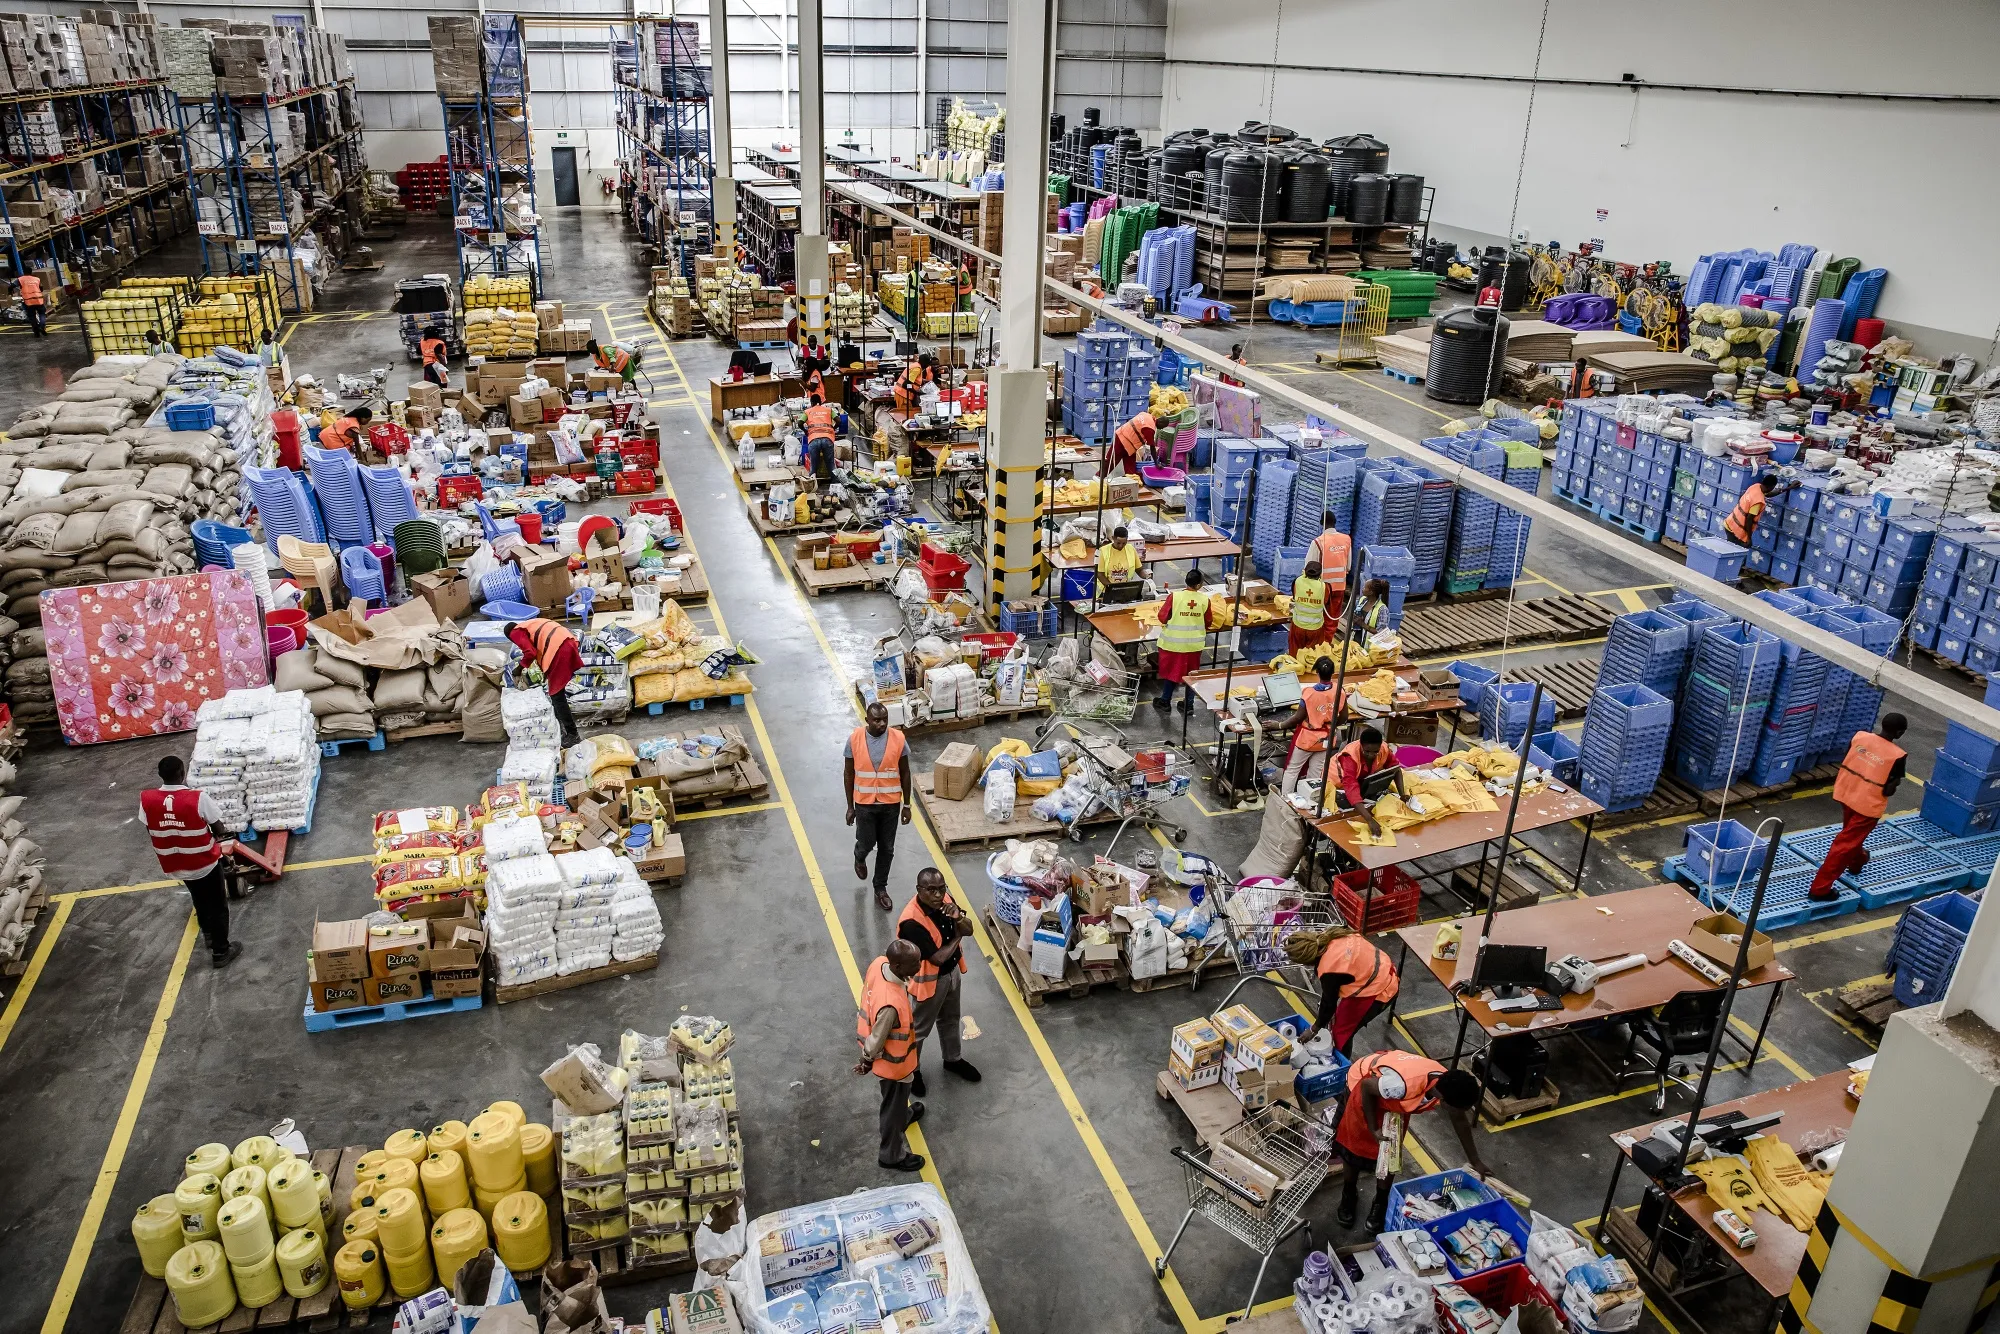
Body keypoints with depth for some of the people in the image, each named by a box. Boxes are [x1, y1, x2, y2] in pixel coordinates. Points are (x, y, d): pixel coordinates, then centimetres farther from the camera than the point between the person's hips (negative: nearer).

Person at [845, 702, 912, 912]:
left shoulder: (898, 738, -12)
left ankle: (881, 889, 30)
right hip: (865, 803, -1)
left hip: (891, 803, 1)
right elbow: (848, 773, -3)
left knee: (886, 848, 11)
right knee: (866, 843, 9)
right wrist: (850, 806, 0)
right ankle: (859, 858, 46)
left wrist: (906, 805, 1)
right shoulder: (854, 739, -12)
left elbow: (905, 773, -2)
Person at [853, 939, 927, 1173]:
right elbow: (876, 1040, -28)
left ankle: (902, 1116, 66)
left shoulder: (880, 963, -22)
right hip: (893, 1060, -8)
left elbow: (867, 987, 0)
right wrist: (867, 1063, -6)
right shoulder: (891, 1004, -45)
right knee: (894, 1103, 20)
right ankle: (891, 1155, 45)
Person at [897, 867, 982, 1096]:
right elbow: (938, 957, -32)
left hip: (952, 971, 7)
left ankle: (953, 1059, 52)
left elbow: (969, 929, -5)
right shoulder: (912, 922, -36)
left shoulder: (944, 899, -14)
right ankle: (912, 1070, 41)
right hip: (929, 980, -7)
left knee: (950, 1019, 28)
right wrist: (957, 936, -16)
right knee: (919, 1028, 17)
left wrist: (958, 917, -28)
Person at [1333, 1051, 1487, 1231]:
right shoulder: (1402, 1086, -45)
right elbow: (1366, 1087, -25)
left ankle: (1381, 1202, 29)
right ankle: (1349, 1196, 34)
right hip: (1363, 1079, -4)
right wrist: (1373, 1128, -16)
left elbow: (1460, 1120, -2)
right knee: (1354, 1145, 10)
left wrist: (1474, 1161, 11)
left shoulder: (1449, 1087, -25)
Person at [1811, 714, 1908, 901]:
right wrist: (1896, 782, 1)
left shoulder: (1860, 736, -8)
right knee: (1846, 843, 1)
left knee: (1852, 833, 32)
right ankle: (1820, 888, 2)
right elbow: (1888, 790, -18)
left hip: (1846, 794, 6)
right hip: (1868, 804, -6)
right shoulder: (1897, 755, -21)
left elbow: (1845, 764, 3)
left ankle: (1856, 861, 61)